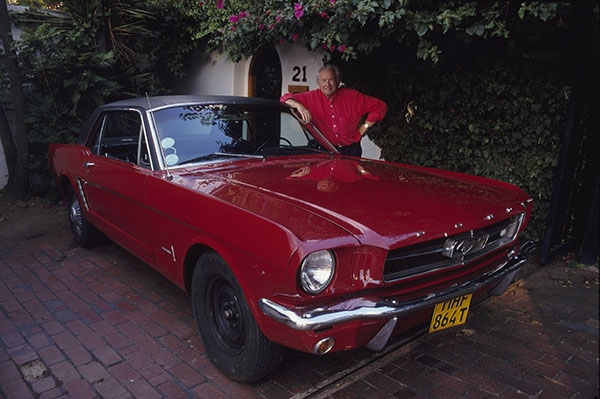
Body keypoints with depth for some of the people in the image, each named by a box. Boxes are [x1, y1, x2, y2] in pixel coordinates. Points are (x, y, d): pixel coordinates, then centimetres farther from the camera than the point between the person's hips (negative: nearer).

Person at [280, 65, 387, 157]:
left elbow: (379, 106, 7)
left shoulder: (352, 96, -2)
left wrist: (364, 127, 1)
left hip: (351, 151, 1)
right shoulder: (313, 97, -3)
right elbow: (286, 98, -1)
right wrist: (299, 106, -21)